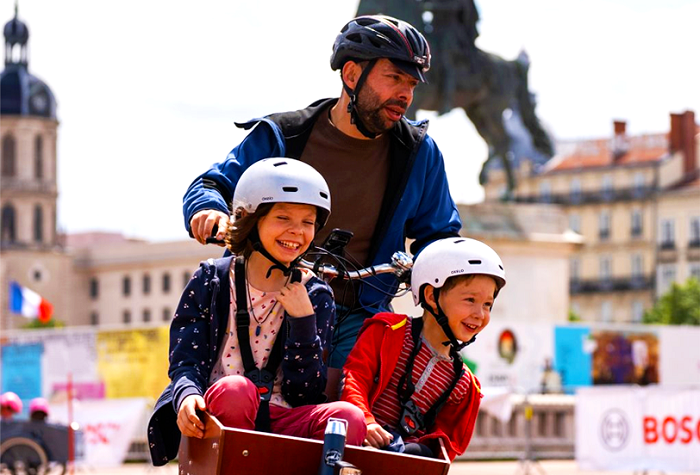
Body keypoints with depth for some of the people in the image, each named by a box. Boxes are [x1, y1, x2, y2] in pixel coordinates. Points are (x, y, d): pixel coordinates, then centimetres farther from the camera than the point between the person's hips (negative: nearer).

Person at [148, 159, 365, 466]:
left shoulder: (316, 297, 11)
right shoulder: (211, 281, 8)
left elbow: (303, 393, 3)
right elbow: (185, 362, -1)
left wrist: (303, 320, -9)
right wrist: (187, 396, -25)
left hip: (279, 419, 2)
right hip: (218, 416, -1)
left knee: (349, 417, -29)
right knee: (234, 389, -36)